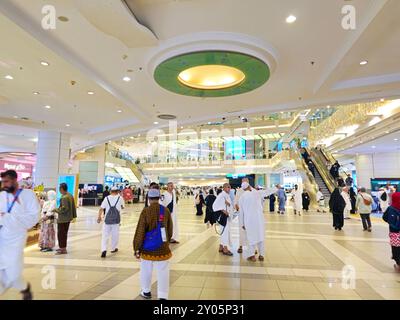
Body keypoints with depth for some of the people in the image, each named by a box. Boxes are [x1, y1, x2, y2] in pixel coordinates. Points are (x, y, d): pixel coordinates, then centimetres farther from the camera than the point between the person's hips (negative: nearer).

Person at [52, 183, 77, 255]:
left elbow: (64, 208, -25)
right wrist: (73, 215, 19)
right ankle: (63, 247, 30)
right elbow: (73, 206, 13)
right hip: (68, 218, 10)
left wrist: (56, 210, -11)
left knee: (61, 234, 0)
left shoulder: (64, 197, -20)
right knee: (64, 233, 19)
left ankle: (63, 249, 5)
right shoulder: (70, 195, 9)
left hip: (63, 219, -10)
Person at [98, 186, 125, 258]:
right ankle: (113, 248, 26)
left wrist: (99, 217, 5)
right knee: (115, 234, 14)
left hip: (107, 219, 1)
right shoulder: (120, 198, 0)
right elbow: (122, 207, 11)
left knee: (105, 235, 7)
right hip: (116, 219, -1)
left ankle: (104, 250, -6)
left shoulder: (107, 198, 1)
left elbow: (101, 208, -2)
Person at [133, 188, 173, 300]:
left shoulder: (145, 211, -14)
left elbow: (140, 231, -12)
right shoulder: (166, 211, -5)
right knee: (163, 272, 9)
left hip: (148, 247, -1)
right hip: (162, 247, 1)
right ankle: (163, 296, 8)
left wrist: (137, 249, -3)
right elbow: (170, 229, 6)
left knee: (146, 270, 20)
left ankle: (146, 292, 36)